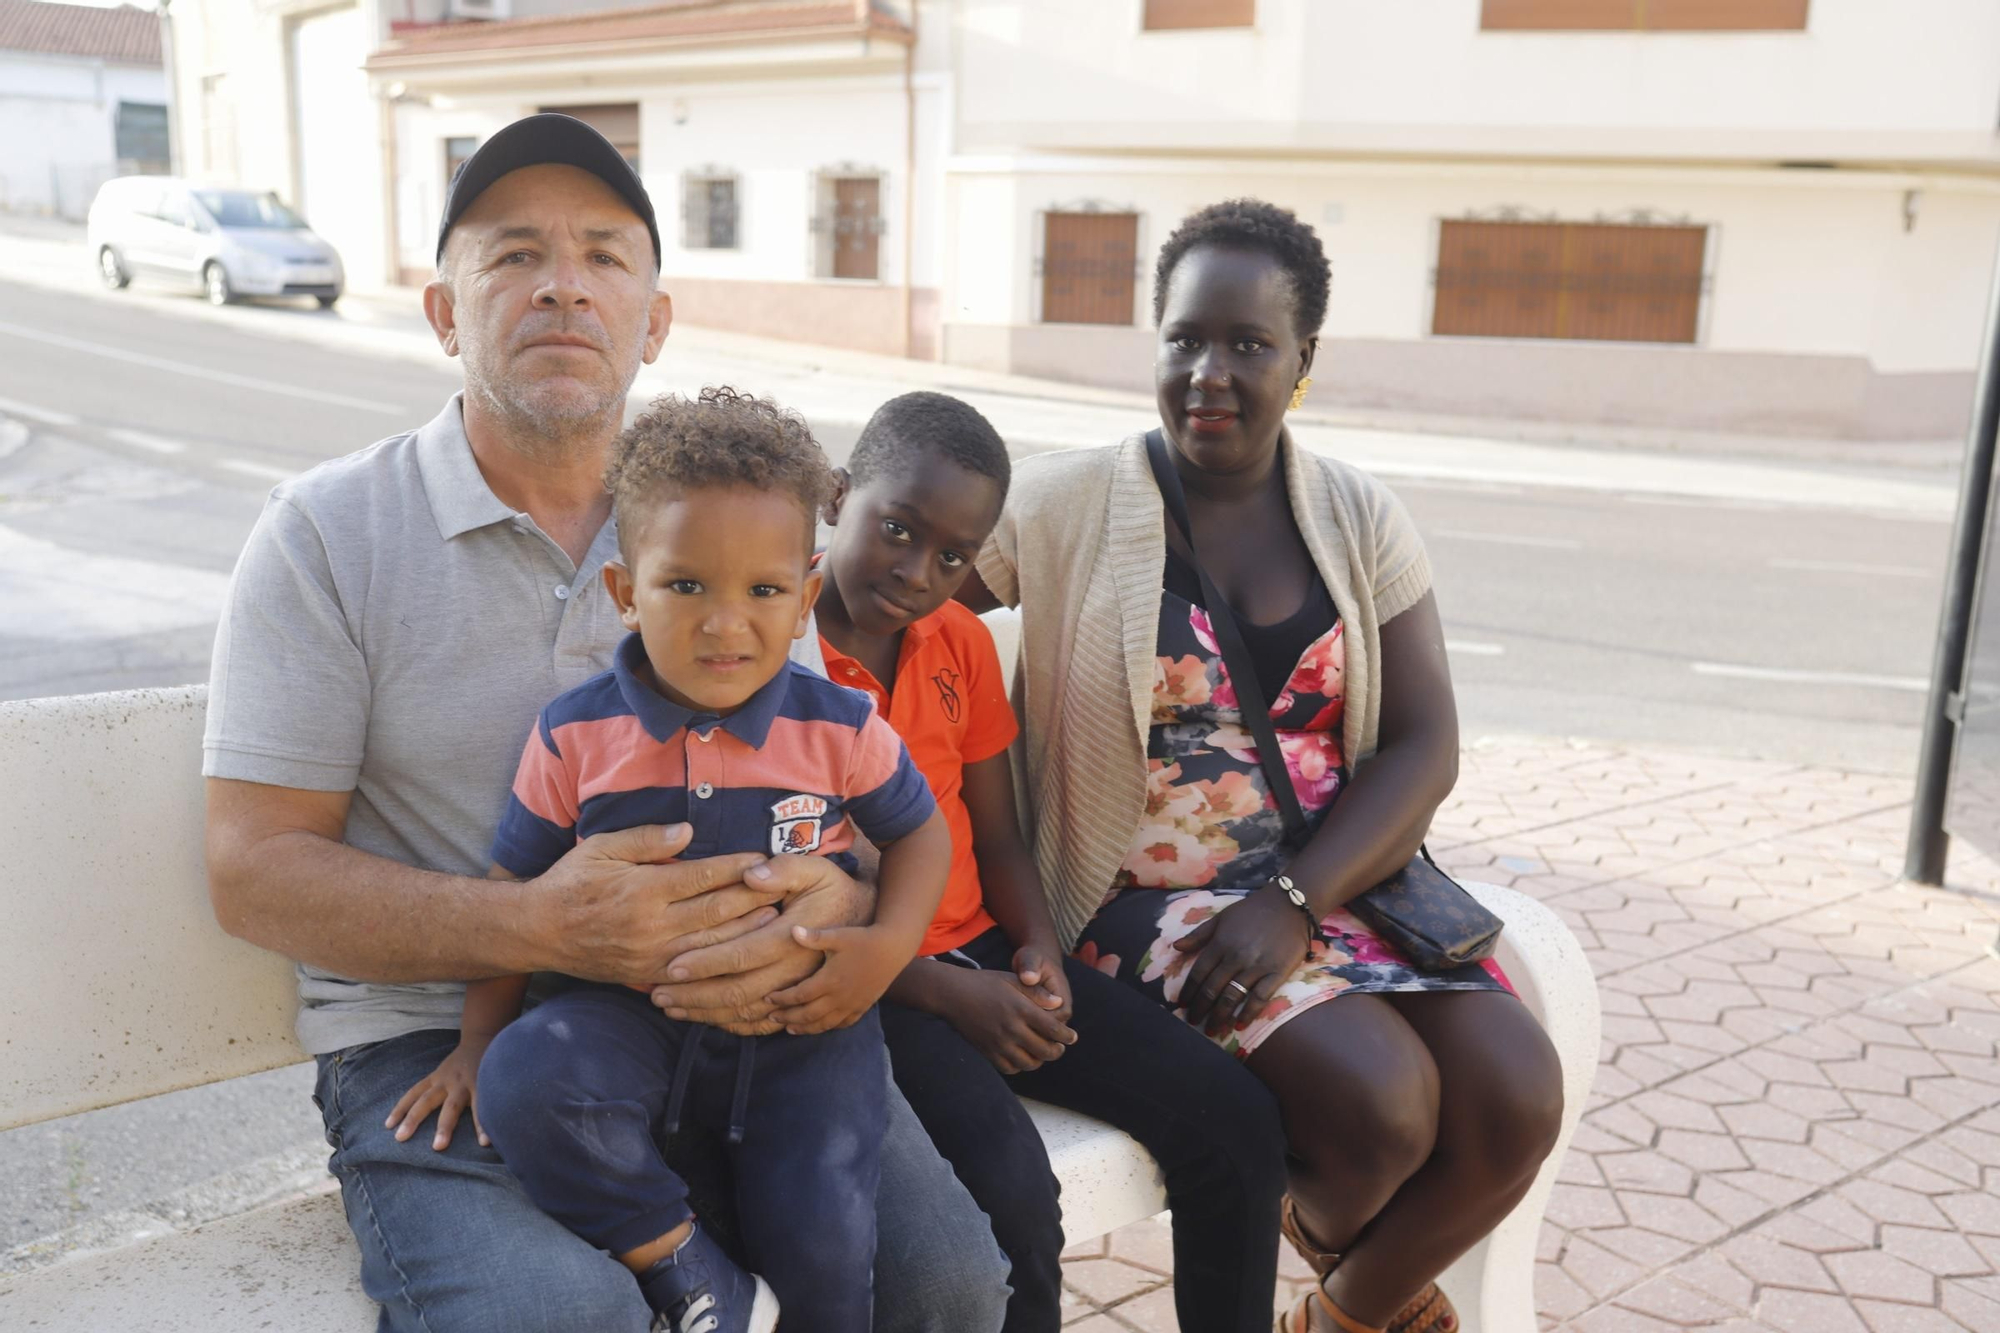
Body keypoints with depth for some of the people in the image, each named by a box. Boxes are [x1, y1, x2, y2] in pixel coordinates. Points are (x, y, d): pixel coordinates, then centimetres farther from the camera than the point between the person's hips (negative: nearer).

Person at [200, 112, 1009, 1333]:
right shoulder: (327, 533, -1)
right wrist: (542, 928, -22)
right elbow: (257, 872, -6)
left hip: (728, 1021, 3)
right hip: (436, 1040, -2)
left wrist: (829, 906, -18)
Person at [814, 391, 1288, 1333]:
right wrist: (945, 992, -17)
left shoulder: (960, 641, 8)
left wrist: (1039, 948, -5)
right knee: (1011, 1192, -30)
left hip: (979, 956, 7)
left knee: (1236, 1124, -3)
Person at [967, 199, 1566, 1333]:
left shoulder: (1361, 519, 4)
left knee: (1517, 1095, -15)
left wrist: (1293, 904, -14)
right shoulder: (1067, 504, -4)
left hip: (1337, 876, 4)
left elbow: (1424, 747, -1)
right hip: (1145, 893, -4)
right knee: (1381, 1099, -23)